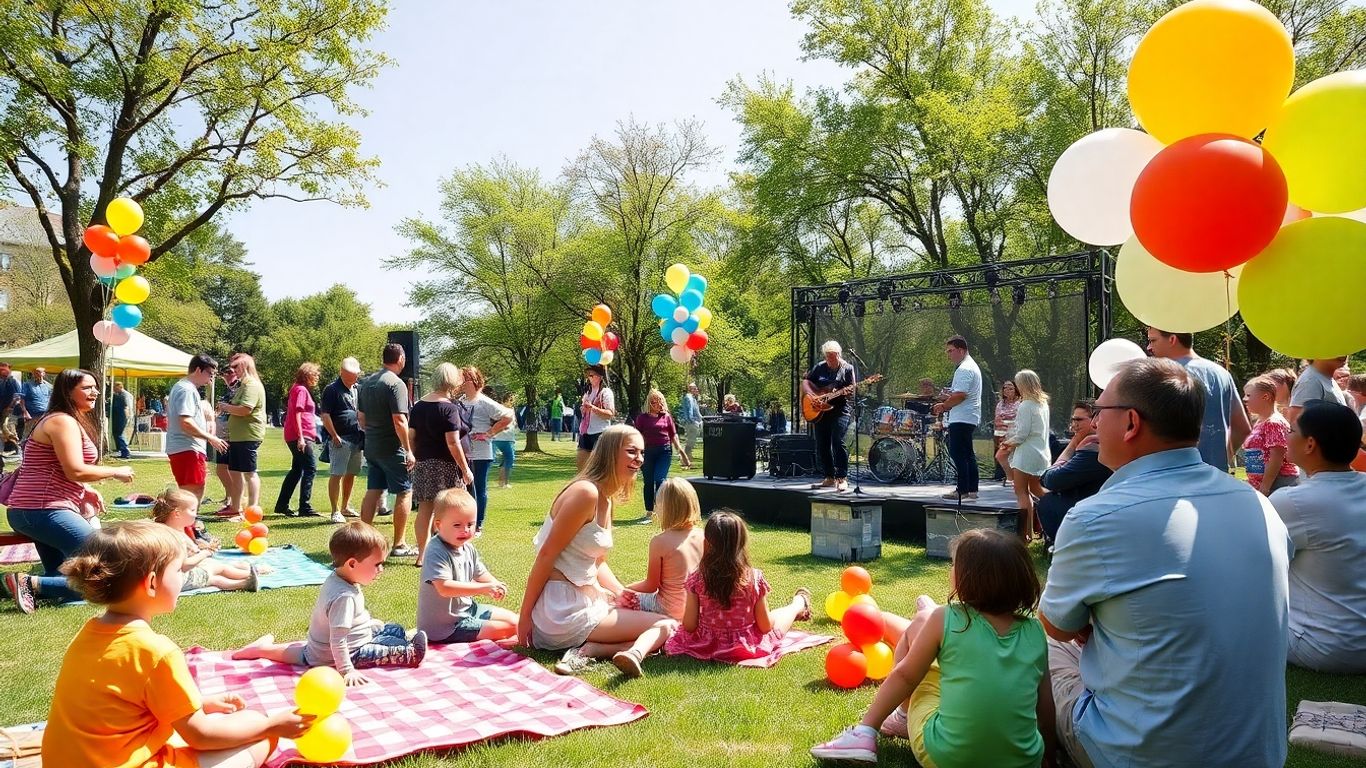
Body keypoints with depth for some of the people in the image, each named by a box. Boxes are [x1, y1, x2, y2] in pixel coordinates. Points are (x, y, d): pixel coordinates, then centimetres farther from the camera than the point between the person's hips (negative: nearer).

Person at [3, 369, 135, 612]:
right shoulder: (63, 421, -11)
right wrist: (116, 472, -6)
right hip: (46, 511, -11)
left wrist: (86, 490, 12)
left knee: (62, 579, 19)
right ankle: (31, 583, -15)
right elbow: (75, 471, -19)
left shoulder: (72, 422, 20)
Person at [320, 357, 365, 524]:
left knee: (351, 474, 14)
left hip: (357, 439, 7)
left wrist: (364, 432, 10)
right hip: (341, 439, -7)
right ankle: (335, 511, -4)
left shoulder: (357, 389, 13)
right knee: (336, 475, -6)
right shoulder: (332, 389, -7)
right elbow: (325, 416, -11)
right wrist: (335, 436, -14)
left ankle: (345, 507, 26)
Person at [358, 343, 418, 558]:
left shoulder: (366, 383, 11)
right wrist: (409, 450, -17)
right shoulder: (396, 383, -15)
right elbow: (399, 421, -21)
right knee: (404, 492, 1)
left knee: (373, 491, 13)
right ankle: (399, 545, 3)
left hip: (371, 446, 8)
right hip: (392, 448, -8)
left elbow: (361, 417, 16)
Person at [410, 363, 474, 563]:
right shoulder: (450, 408, -13)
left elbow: (411, 437, 11)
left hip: (422, 464, 7)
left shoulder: (419, 405, 8)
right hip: (445, 464, -7)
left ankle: (422, 554, 18)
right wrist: (465, 469, -12)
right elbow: (453, 443, -17)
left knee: (424, 509, 11)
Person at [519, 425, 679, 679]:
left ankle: (588, 650, -7)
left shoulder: (607, 500, 14)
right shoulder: (586, 492, -17)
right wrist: (524, 616, -14)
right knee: (666, 626, -4)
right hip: (563, 612, -9)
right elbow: (546, 555, -17)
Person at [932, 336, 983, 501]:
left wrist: (944, 406, -13)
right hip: (970, 418, 11)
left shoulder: (964, 369, -17)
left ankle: (962, 490, -5)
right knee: (968, 454, 14)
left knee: (957, 454, -7)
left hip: (961, 419, -11)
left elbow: (960, 395, -25)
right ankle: (972, 489, 17)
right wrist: (947, 404, 13)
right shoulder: (972, 366, 18)